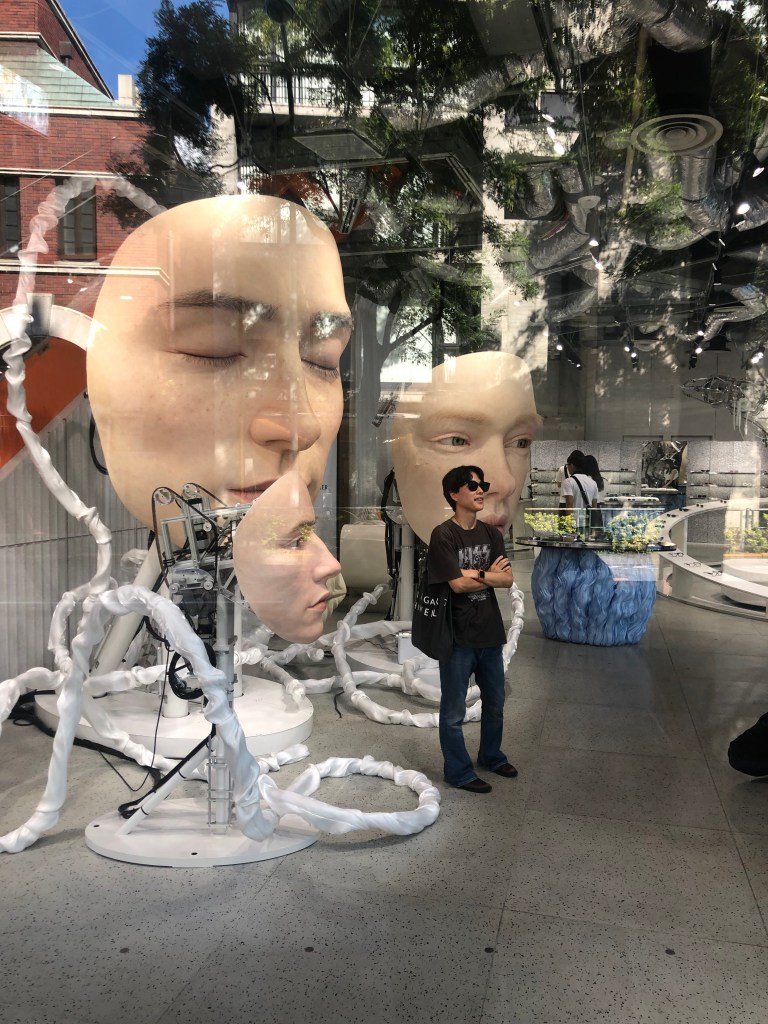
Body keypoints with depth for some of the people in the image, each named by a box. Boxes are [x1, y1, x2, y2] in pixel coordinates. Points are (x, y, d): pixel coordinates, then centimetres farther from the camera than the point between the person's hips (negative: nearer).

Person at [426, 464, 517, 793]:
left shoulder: (491, 534, 6)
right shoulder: (443, 535, -14)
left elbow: (508, 579, -2)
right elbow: (458, 584, -19)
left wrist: (475, 573, -15)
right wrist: (491, 574, -7)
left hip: (490, 631, 7)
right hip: (458, 635, -6)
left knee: (495, 704, 22)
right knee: (454, 712, 7)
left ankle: (491, 756, 44)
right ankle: (458, 771, 25)